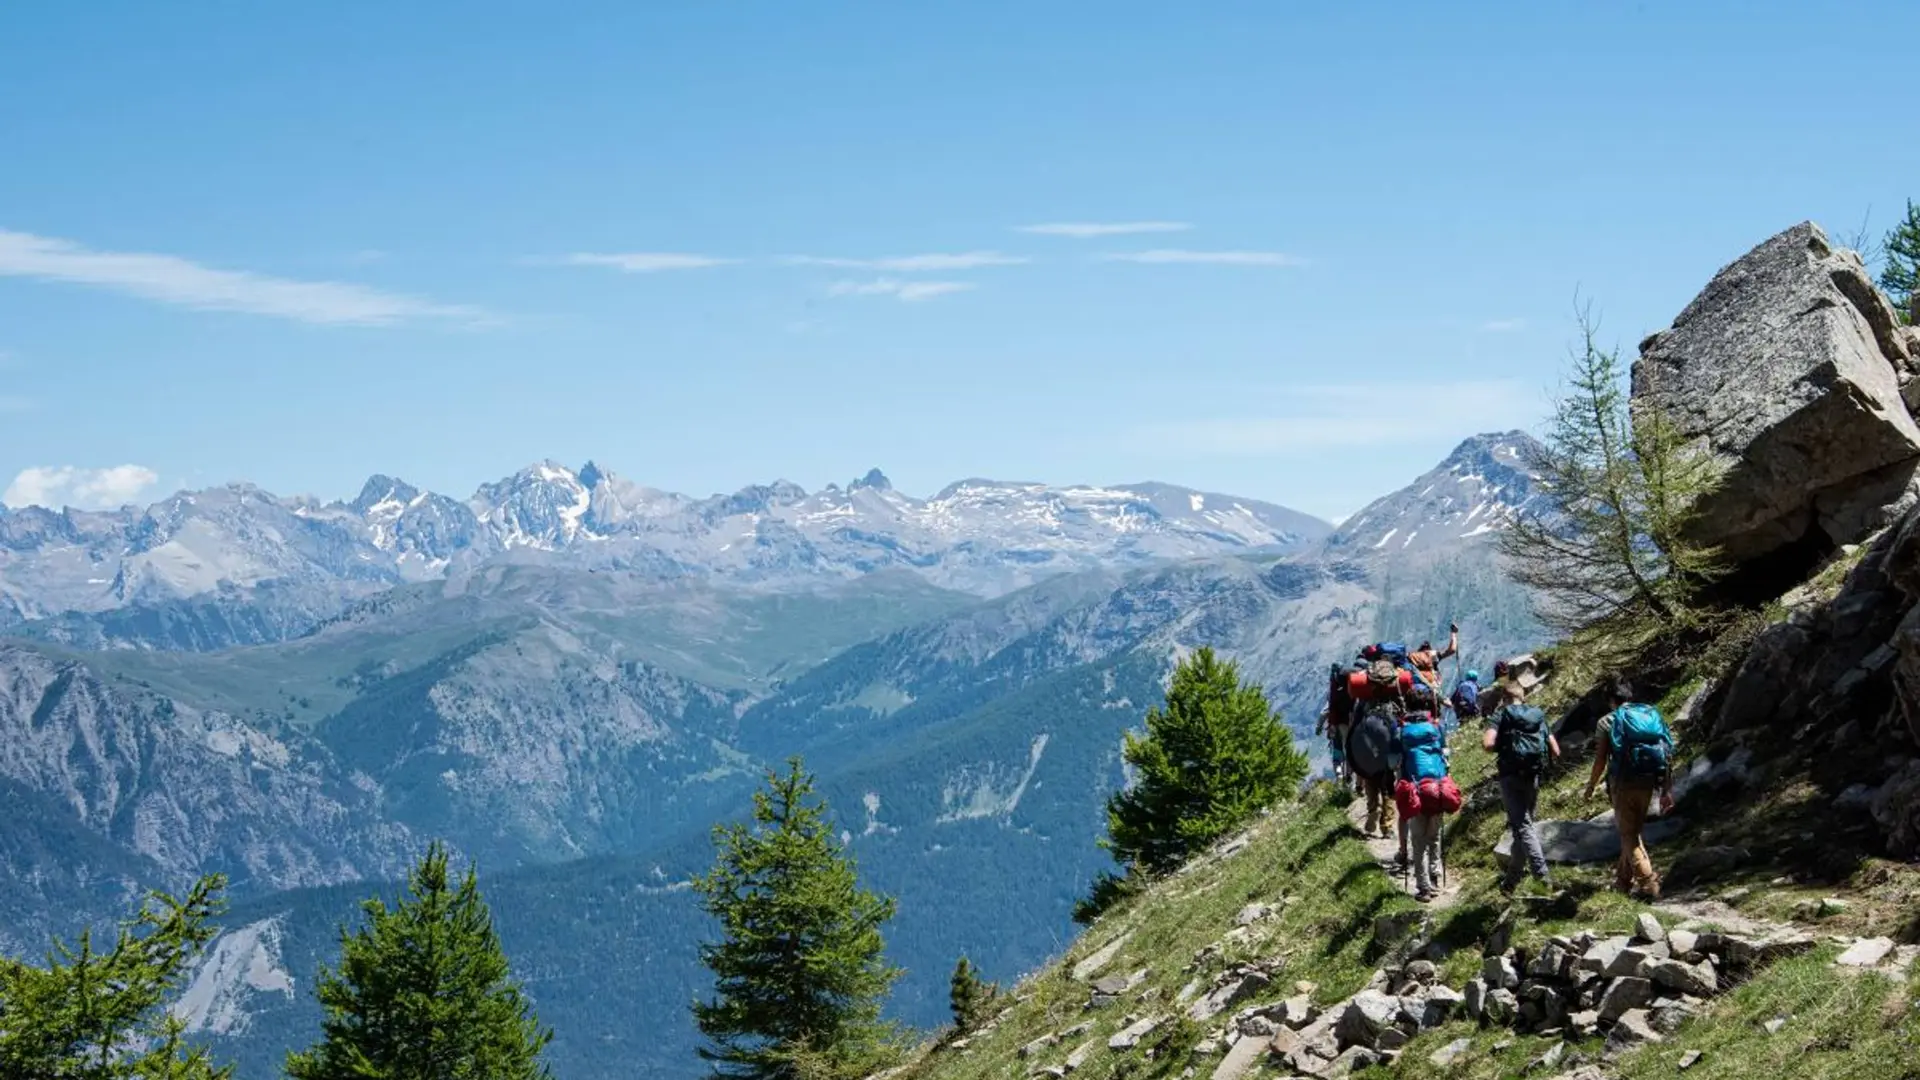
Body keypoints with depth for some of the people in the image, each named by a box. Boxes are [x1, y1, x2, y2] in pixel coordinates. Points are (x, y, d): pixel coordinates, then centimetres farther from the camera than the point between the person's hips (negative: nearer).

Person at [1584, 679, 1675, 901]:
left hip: (1624, 783, -4)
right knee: (1634, 830, 19)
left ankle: (1647, 884, -9)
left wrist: (1591, 786, 13)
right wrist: (1667, 791, 10)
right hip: (1647, 782, 4)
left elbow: (1600, 759, -3)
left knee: (1628, 834, 2)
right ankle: (1624, 878, 27)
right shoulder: (1652, 715, 11)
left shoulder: (1608, 722, 0)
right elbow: (1667, 755, 6)